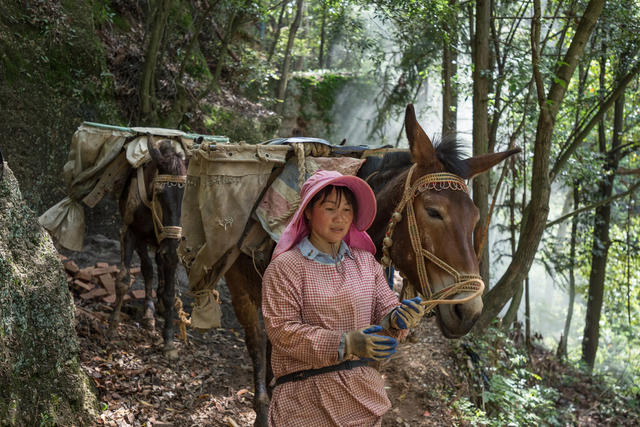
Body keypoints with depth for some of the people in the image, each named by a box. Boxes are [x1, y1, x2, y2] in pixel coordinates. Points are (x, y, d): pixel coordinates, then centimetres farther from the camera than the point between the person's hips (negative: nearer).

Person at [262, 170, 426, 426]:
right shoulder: (285, 266, -8)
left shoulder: (365, 261, 9)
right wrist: (345, 344, -25)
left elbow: (384, 310, 8)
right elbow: (281, 330, -16)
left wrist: (396, 320, -17)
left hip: (362, 392, 5)